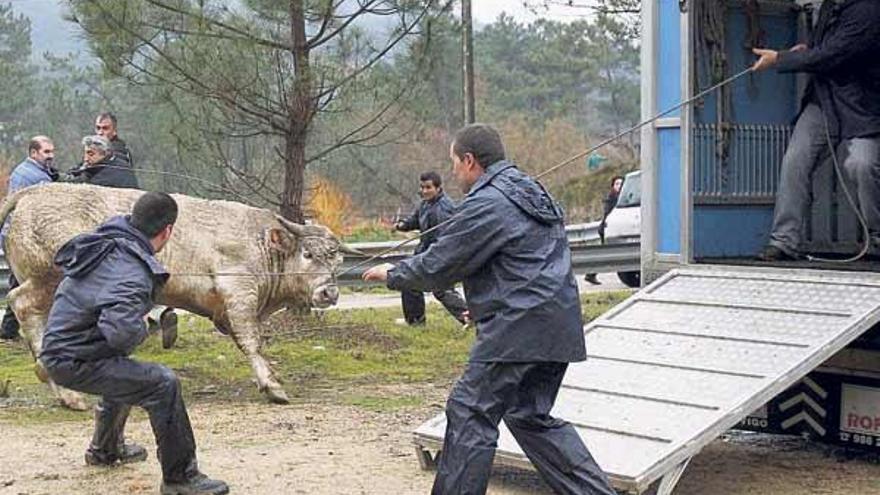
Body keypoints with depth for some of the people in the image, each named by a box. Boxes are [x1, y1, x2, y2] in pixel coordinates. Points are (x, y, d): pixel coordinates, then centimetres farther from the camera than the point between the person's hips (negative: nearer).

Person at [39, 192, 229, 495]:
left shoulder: (107, 242, 3)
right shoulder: (132, 275, -26)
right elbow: (122, 331, -39)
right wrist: (143, 331, -17)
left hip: (58, 348, 10)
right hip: (74, 362, -10)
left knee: (127, 375, 35)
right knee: (163, 384, -19)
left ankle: (105, 450, 55)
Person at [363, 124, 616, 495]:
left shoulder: (486, 205, -11)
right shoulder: (533, 192, 19)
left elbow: (436, 266, -7)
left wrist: (392, 275, 9)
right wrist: (480, 305, 29)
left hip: (519, 328, -10)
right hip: (555, 329, 10)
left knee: (470, 413, -3)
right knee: (531, 416, 17)